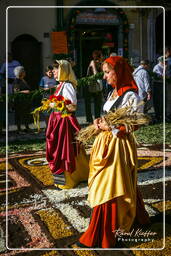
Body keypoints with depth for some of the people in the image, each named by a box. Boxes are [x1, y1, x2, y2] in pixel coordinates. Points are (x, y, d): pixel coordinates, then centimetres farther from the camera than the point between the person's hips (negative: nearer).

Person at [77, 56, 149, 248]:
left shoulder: (130, 95, -15)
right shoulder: (113, 93, 12)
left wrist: (110, 128, -17)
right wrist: (100, 122, 1)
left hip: (118, 146, -9)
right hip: (106, 143, 9)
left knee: (107, 188, -3)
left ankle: (99, 237, 8)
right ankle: (136, 217, 38)